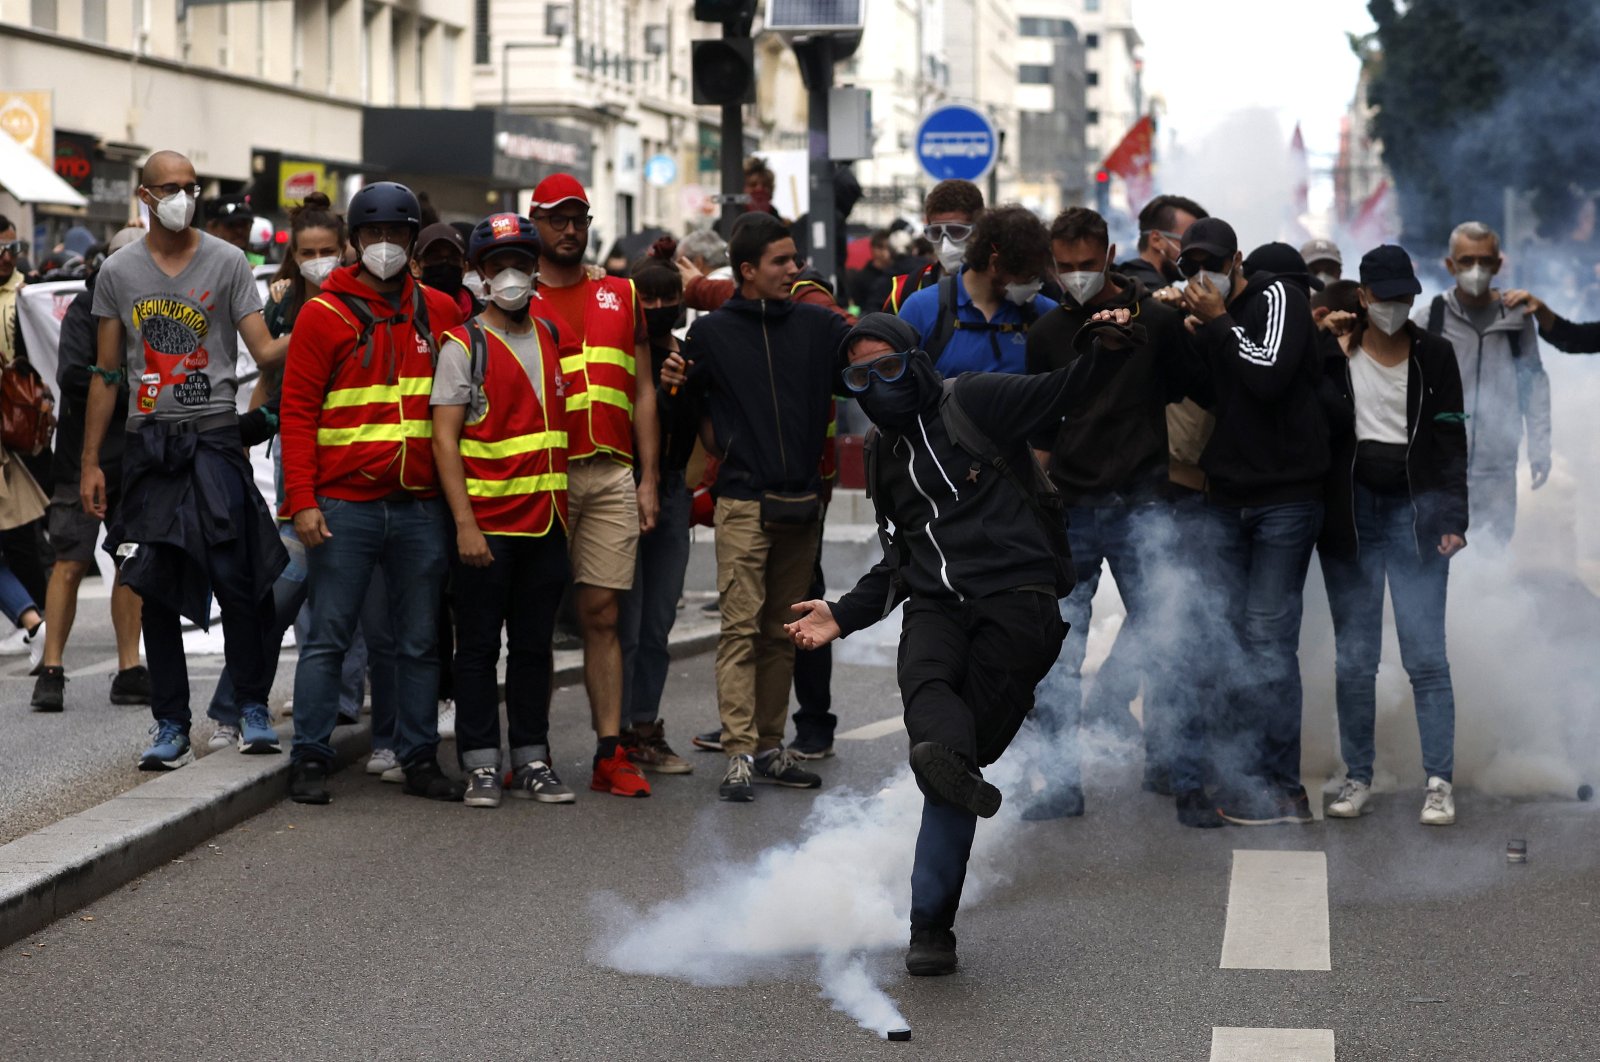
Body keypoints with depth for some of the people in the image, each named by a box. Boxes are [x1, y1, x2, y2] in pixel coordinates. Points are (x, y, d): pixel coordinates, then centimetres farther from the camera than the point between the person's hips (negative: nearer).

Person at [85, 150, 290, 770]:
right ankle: (171, 725, 10)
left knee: (239, 580, -8)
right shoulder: (118, 271, 8)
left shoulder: (226, 262, 3)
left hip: (215, 439, -2)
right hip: (148, 443, 2)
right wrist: (90, 461, 7)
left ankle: (253, 708, 6)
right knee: (156, 590, 3)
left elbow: (265, 352, -2)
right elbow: (106, 373, 11)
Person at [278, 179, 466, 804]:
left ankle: (420, 760, 14)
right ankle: (310, 761, 5)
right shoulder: (325, 314, 0)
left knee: (420, 641, 7)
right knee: (328, 638, -1)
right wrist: (302, 501, -10)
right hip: (344, 506, -3)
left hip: (420, 508, 3)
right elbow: (298, 412, -2)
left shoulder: (439, 312, 11)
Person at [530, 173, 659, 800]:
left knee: (602, 614, 2)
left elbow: (642, 393, 15)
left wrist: (647, 480, 8)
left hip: (611, 475, 2)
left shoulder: (622, 297, 15)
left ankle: (610, 753, 2)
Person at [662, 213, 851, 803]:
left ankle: (770, 745, 18)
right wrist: (674, 384, -7)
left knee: (782, 632, 10)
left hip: (802, 504, 3)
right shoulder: (711, 332, 4)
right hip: (743, 504, -3)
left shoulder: (817, 325, 9)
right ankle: (738, 754, -10)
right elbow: (693, 400, 14)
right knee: (741, 628, -9)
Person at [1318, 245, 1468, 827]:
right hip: (1350, 512, 1)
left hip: (1416, 511, -1)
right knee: (1354, 658, 3)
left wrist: (1453, 516, -5)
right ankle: (1357, 779, 12)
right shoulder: (1333, 356, 2)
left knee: (1426, 654, -5)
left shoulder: (1434, 356, 3)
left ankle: (1439, 782, -1)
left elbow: (1451, 440, 2)